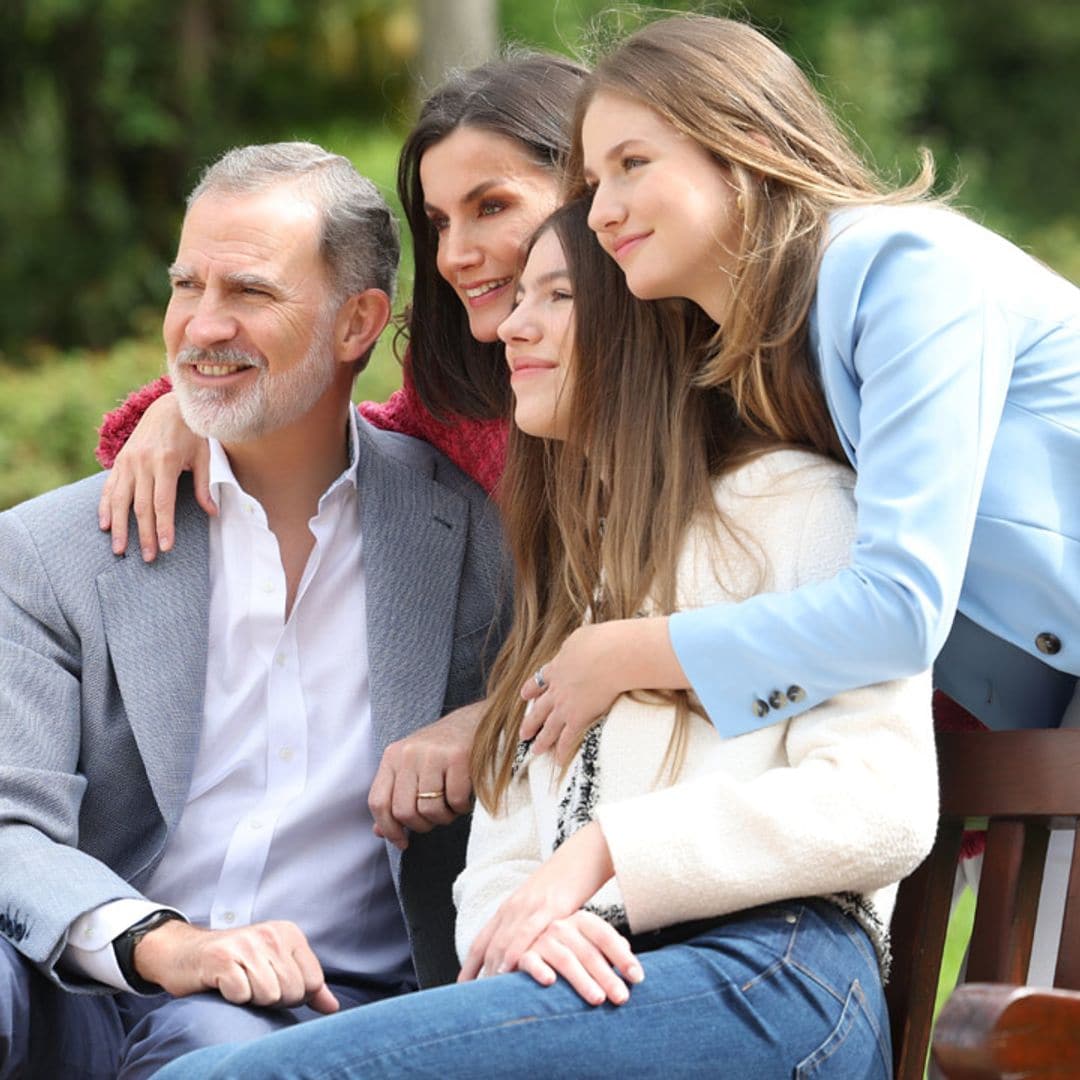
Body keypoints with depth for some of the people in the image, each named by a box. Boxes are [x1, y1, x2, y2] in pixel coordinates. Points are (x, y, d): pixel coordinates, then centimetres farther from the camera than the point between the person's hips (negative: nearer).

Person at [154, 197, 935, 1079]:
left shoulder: (795, 501, 9)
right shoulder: (567, 564, 33)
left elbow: (884, 807, -5)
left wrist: (605, 851, -8)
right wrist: (517, 924, -3)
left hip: (765, 981, -6)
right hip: (586, 985, 6)